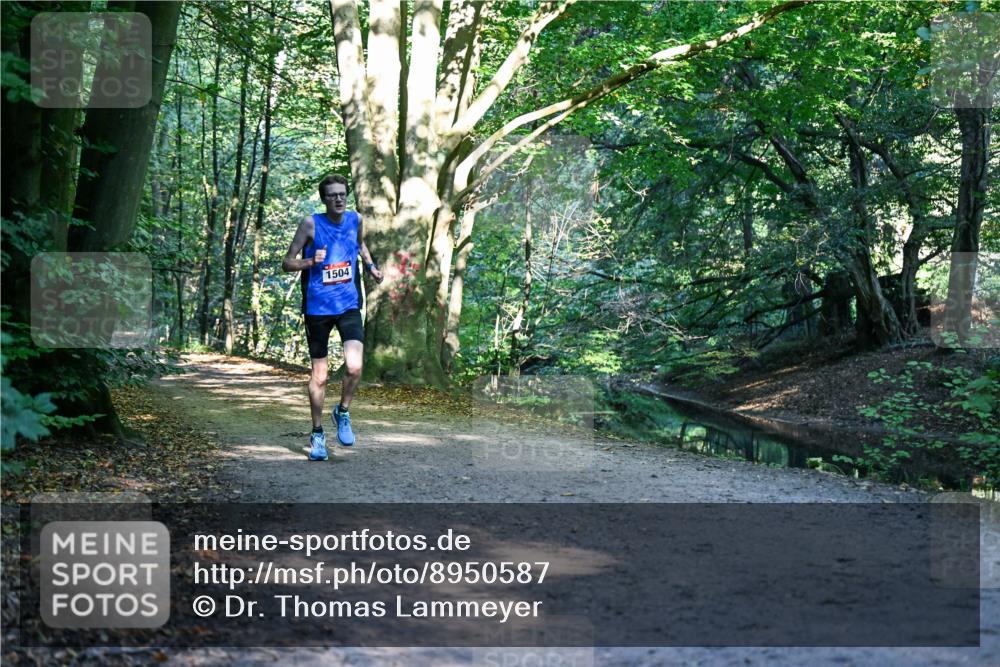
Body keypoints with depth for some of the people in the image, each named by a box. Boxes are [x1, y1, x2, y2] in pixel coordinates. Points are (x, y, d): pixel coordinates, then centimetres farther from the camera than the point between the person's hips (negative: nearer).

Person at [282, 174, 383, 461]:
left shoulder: (355, 219, 3)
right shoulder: (310, 223, -8)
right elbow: (287, 263, -5)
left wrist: (371, 266, 8)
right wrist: (311, 261, -24)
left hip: (348, 305, 2)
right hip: (318, 307, -2)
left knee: (354, 367, -17)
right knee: (319, 375, 5)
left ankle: (343, 413, 11)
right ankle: (317, 434, 21)